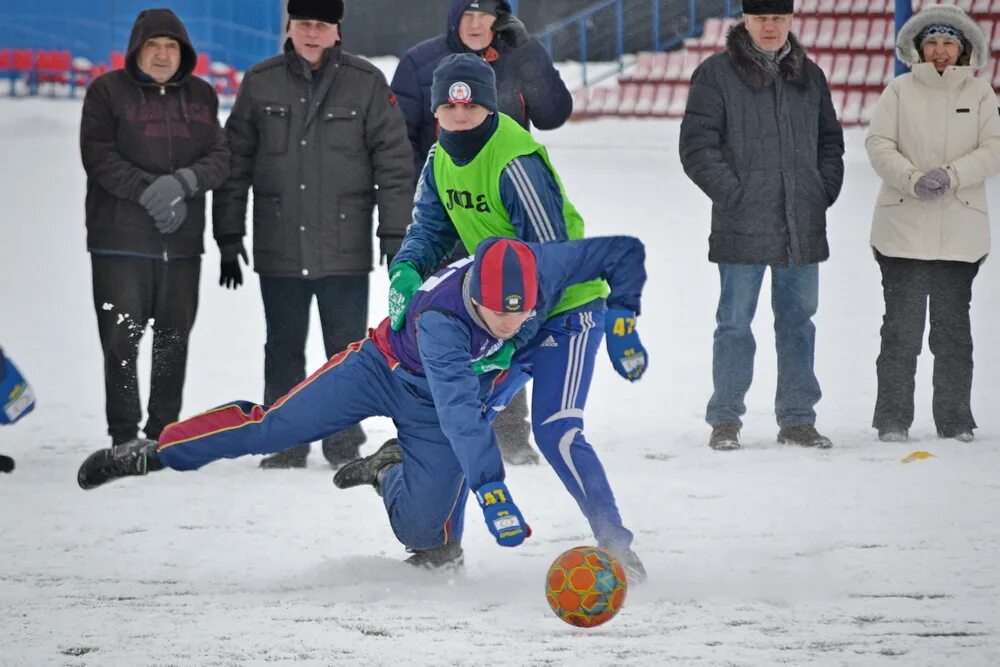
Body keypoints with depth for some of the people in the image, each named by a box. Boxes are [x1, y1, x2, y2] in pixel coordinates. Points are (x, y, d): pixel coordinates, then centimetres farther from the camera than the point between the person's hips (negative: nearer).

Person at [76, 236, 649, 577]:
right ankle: (149, 455, 5)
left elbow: (626, 252, -17)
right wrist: (491, 490, -58)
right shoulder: (441, 321, -42)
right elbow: (460, 414, -50)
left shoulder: (541, 272, -32)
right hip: (387, 367, -4)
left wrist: (623, 325, -20)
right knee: (271, 428, -11)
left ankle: (392, 470, 27)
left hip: (455, 403, 4)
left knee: (424, 532, -8)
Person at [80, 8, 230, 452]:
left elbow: (220, 158, 5)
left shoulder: (201, 96, 13)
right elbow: (99, 157, -8)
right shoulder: (108, 91, 1)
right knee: (122, 339, -6)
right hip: (120, 241, -4)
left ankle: (164, 432, 15)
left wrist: (183, 182, -15)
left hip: (182, 242, 4)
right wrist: (150, 192, -17)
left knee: (174, 340, 7)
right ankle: (124, 436, 0)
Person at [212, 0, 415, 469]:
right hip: (279, 249, 1)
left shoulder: (366, 83, 0)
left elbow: (394, 162, 1)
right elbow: (235, 162, 9)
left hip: (345, 249, -1)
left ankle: (343, 443, 12)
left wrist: (394, 235, -3)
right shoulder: (260, 84, 4)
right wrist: (229, 235, 6)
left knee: (347, 349, 3)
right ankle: (286, 443, 13)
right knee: (283, 351, 7)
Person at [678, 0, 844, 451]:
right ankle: (725, 420, 7)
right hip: (742, 227, -4)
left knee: (798, 320, 8)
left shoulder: (809, 76, 12)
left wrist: (824, 192, 8)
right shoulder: (716, 75, -3)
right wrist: (733, 194, -12)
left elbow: (831, 141, 21)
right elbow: (697, 147, -6)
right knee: (735, 323, -1)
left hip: (802, 227, 4)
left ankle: (797, 418, 15)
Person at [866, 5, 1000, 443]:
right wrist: (913, 179, -17)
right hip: (904, 227, -1)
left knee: (953, 325, 5)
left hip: (960, 230, 1)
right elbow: (879, 145, -1)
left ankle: (955, 419, 11)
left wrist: (952, 175, -15)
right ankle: (893, 419, 2)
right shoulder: (900, 91, 5)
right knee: (901, 325, -3)